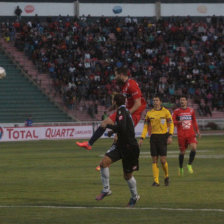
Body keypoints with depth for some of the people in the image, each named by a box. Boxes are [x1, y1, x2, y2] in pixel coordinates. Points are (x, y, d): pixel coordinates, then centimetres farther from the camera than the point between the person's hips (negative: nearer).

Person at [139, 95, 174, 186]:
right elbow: (146, 126, 13)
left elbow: (171, 124, 1)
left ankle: (166, 176, 17)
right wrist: (142, 138, 4)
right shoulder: (149, 113, 10)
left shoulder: (165, 111, 1)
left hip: (163, 136, -3)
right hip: (153, 137, 3)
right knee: (154, 160, -1)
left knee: (163, 159, -8)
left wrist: (170, 136, -11)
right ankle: (156, 181, 0)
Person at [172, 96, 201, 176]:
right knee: (182, 152, 3)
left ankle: (189, 165, -4)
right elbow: (172, 122, -1)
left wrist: (197, 131, 15)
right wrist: (178, 122, -19)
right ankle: (180, 168, 23)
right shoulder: (177, 111, 3)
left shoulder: (191, 111, 11)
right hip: (181, 135, -2)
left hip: (191, 134, 2)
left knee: (194, 148, -20)